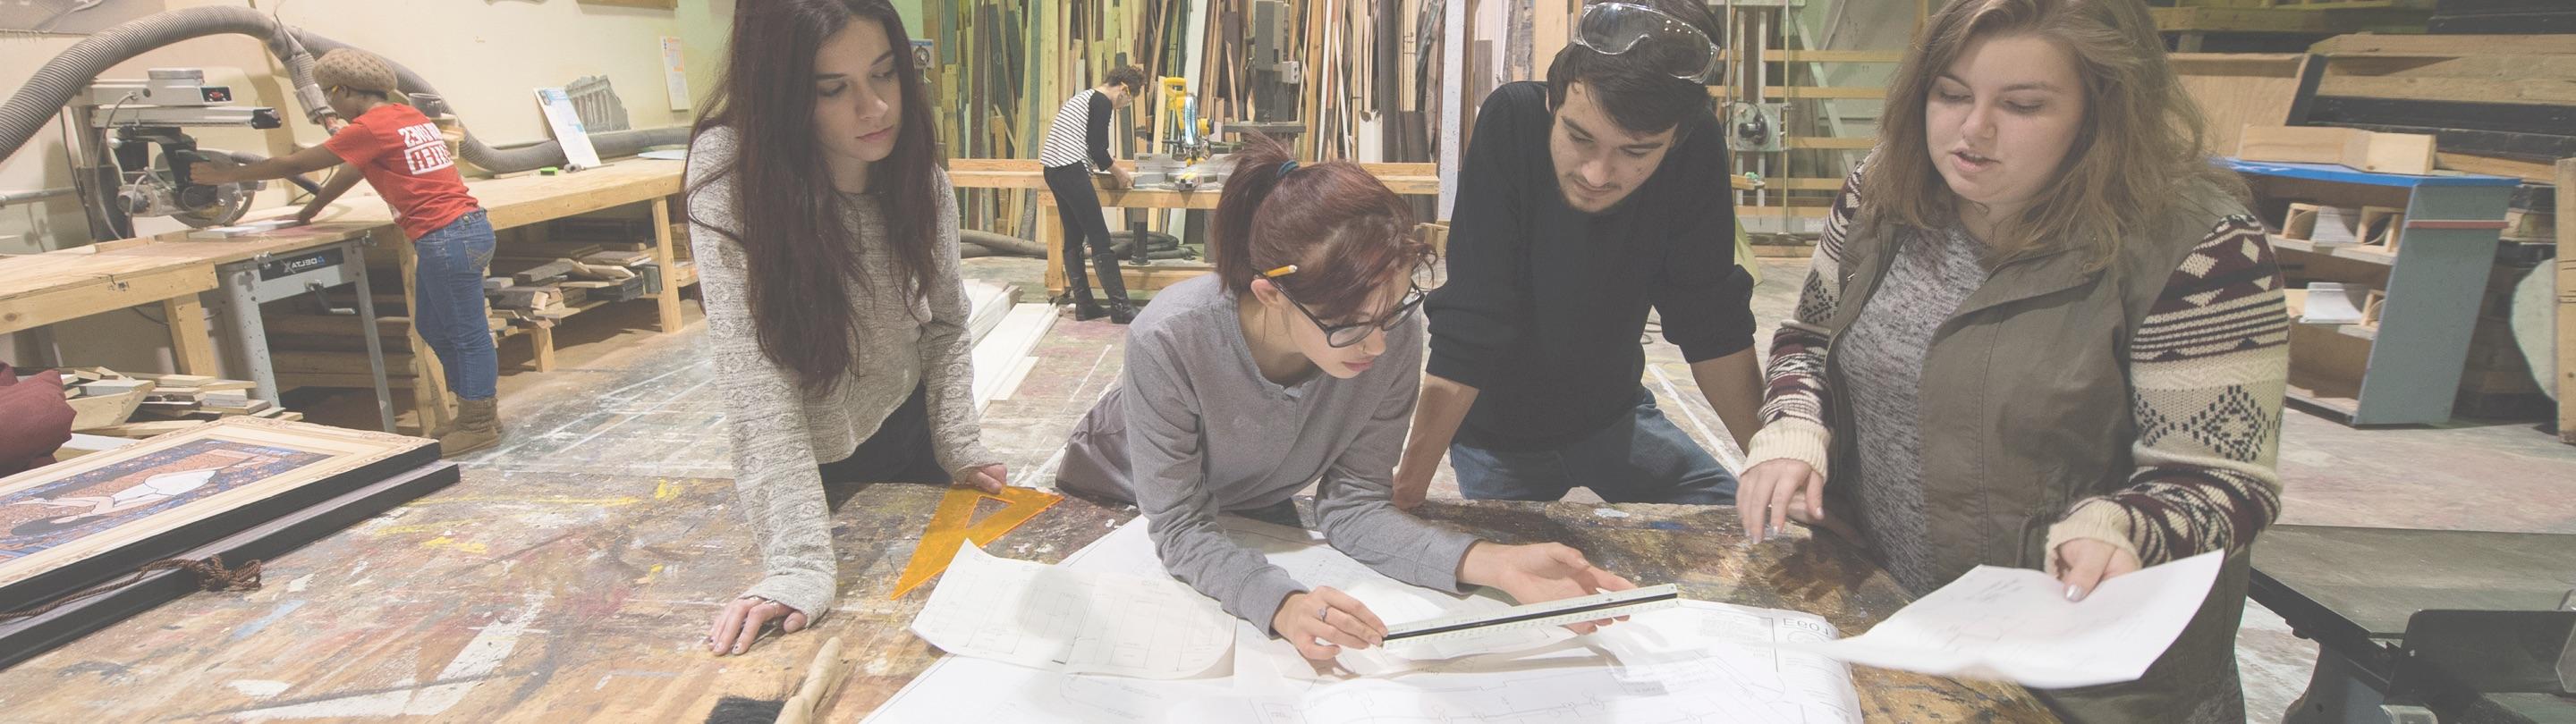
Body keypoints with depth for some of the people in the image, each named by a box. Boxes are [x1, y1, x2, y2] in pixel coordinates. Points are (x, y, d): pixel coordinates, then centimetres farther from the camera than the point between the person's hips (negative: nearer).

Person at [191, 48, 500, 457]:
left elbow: (296, 164, -1)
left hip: (448, 238, -9)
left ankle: (480, 426, 6)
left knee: (466, 334, -2)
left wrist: (228, 175, 11)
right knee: (433, 328, 18)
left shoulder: (371, 127, -10)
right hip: (464, 228, 9)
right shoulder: (405, 116, 16)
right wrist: (307, 213, 31)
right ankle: (479, 410, 23)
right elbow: (352, 172, 25)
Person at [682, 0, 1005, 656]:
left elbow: (946, 322, 0)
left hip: (912, 434, 4)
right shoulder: (732, 173, -28)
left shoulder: (919, 177, -13)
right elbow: (754, 377, -33)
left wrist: (960, 449, -12)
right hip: (815, 468, -3)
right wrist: (800, 563, -38)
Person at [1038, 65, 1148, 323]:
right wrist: (1118, 172, 3)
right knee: (1100, 239, -8)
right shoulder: (1102, 102, -7)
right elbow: (1096, 148, -11)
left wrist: (1109, 163, 29)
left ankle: (1084, 306, 13)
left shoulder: (1084, 97, 23)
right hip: (1071, 171, -10)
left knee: (1073, 238, 11)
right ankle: (1120, 307, -8)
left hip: (1053, 170, 10)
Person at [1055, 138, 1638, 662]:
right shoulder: (1169, 339, -41)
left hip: (1256, 511, 2)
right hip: (1119, 503, -2)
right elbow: (1180, 530, -34)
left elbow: (1351, 504, -24)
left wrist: (1492, 563, -40)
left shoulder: (1394, 342, -30)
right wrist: (1280, 604, -52)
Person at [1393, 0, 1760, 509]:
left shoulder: (1697, 152, -24)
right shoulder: (1512, 123, -32)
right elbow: (1467, 331, -32)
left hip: (1611, 411, 3)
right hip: (1496, 429, -2)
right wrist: (1407, 489, -34)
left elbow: (1712, 322, -15)